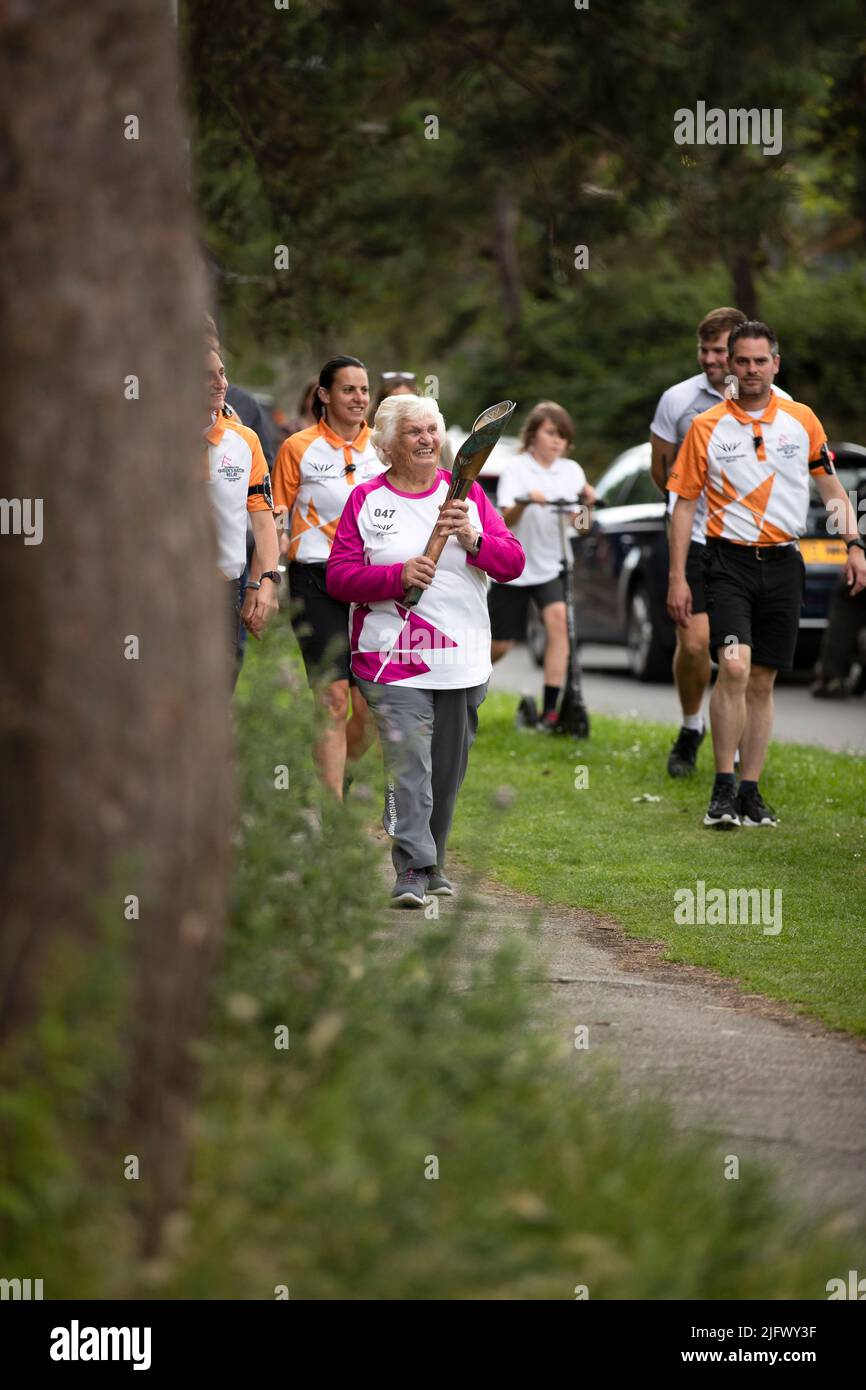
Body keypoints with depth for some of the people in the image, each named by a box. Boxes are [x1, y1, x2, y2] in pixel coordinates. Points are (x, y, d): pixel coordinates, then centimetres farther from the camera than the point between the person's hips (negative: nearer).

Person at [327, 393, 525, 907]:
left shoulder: (466, 493, 8)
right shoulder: (366, 500, 2)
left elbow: (513, 562, 5)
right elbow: (339, 576, -3)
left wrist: (473, 541, -15)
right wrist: (397, 575, -18)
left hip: (463, 661, 3)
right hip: (394, 660, -3)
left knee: (448, 769, 10)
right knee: (409, 766, -14)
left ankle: (433, 863, 26)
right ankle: (410, 873, -15)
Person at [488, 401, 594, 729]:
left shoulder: (571, 471, 3)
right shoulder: (515, 468, -5)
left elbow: (579, 524, -3)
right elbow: (506, 520, -18)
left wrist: (586, 505, -23)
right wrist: (524, 502, -38)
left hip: (549, 568, 2)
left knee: (558, 620, -24)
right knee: (501, 645, 4)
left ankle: (550, 708, -26)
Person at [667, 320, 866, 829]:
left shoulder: (802, 419, 6)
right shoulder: (707, 427, -1)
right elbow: (684, 503, 2)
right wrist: (677, 578, -2)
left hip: (783, 563, 3)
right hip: (730, 562, -3)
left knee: (763, 681, 6)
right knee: (734, 666, -20)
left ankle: (750, 791, 14)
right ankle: (723, 788, -12)